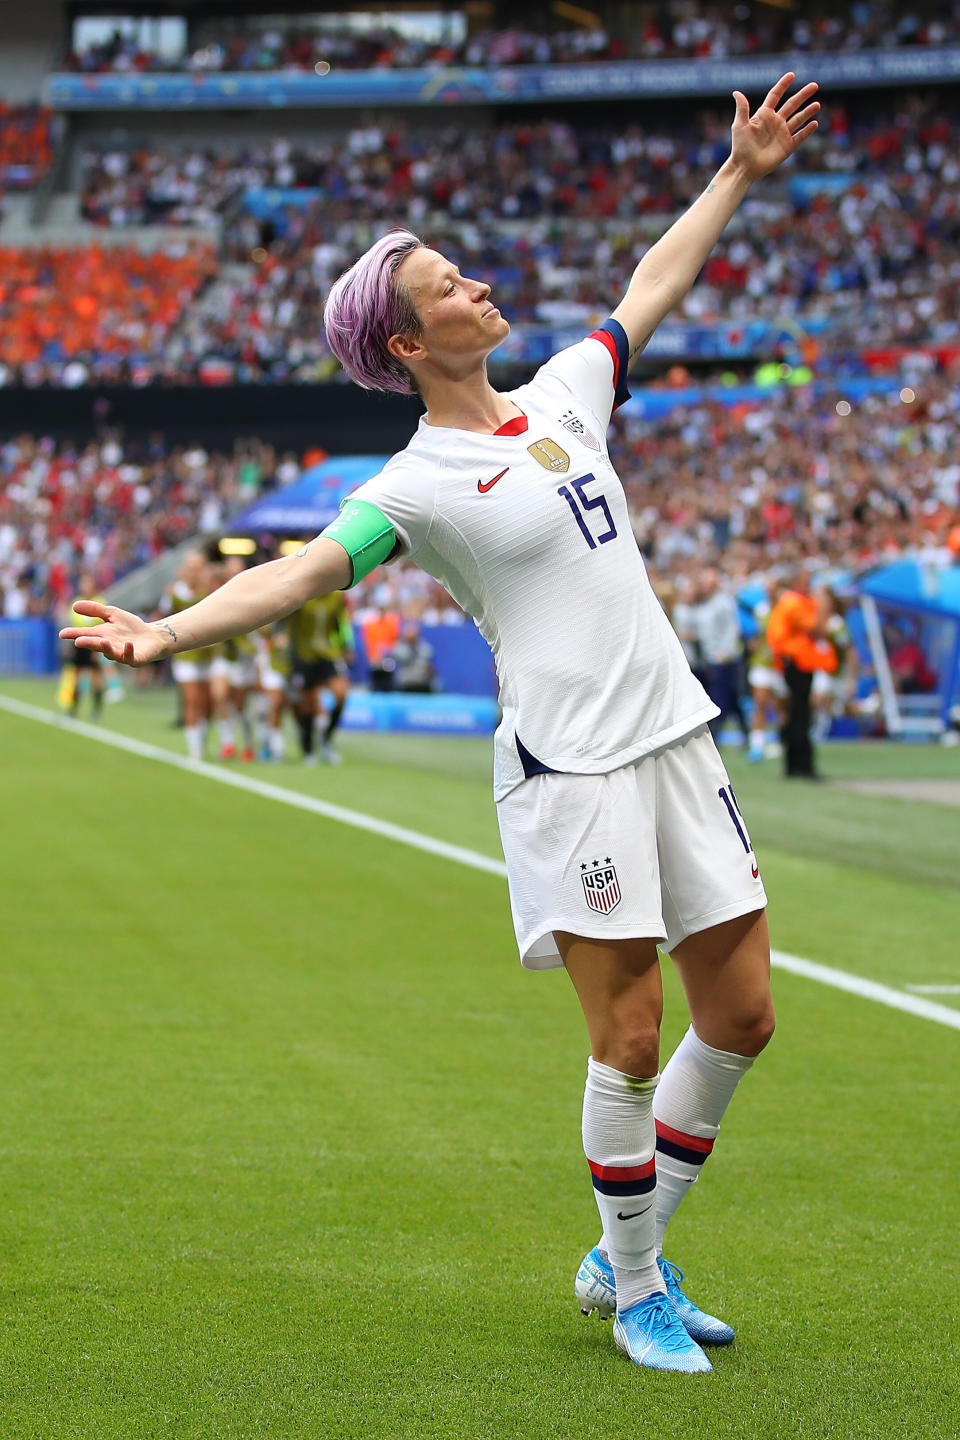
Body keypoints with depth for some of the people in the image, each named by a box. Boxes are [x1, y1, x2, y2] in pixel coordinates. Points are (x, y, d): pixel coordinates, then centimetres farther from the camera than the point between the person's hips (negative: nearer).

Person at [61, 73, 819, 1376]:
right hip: (568, 768, -7)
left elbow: (654, 284, 26)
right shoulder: (416, 484, -7)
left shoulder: (564, 391, 12)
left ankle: (627, 1256, 23)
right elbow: (307, 570, -19)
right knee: (630, 1040, -6)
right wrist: (172, 631, -33)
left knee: (740, 1018, 7)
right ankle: (635, 1292, 13)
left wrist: (740, 175, 31)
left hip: (676, 738, 7)